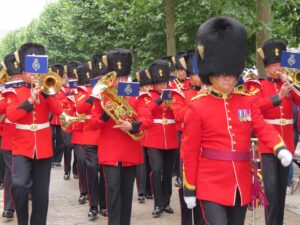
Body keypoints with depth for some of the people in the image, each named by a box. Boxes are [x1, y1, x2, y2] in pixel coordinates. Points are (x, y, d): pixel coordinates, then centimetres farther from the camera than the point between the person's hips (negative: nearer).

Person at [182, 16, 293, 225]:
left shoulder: (248, 102, 6)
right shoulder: (197, 107, -6)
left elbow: (264, 128, -2)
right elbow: (190, 152, -4)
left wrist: (281, 149, -24)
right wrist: (189, 188, -3)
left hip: (241, 184, 5)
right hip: (212, 184, -5)